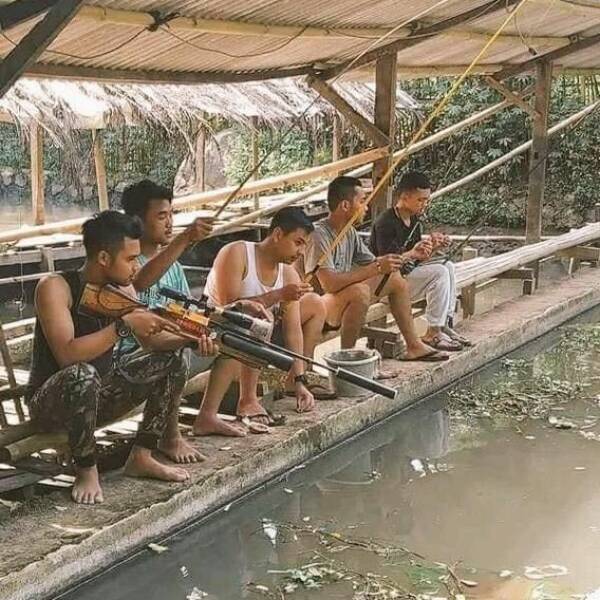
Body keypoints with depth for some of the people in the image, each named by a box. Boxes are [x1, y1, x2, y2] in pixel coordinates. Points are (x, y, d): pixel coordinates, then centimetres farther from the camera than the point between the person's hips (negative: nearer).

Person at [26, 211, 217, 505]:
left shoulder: (122, 288, 0)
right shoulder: (55, 287, -21)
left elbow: (151, 340, 3)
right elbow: (67, 355, -33)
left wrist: (189, 339, -17)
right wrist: (124, 325, -35)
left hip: (98, 397, 7)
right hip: (51, 402, -7)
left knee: (172, 363, -1)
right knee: (82, 374, -39)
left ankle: (141, 457, 2)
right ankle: (86, 471, -17)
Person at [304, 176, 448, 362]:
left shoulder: (349, 232, 5)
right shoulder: (319, 235, -24)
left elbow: (371, 262, 17)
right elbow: (330, 284, -34)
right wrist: (377, 268, -30)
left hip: (344, 300, 10)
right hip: (317, 306, -10)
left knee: (395, 279, 11)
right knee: (360, 290, -36)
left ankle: (414, 346, 15)